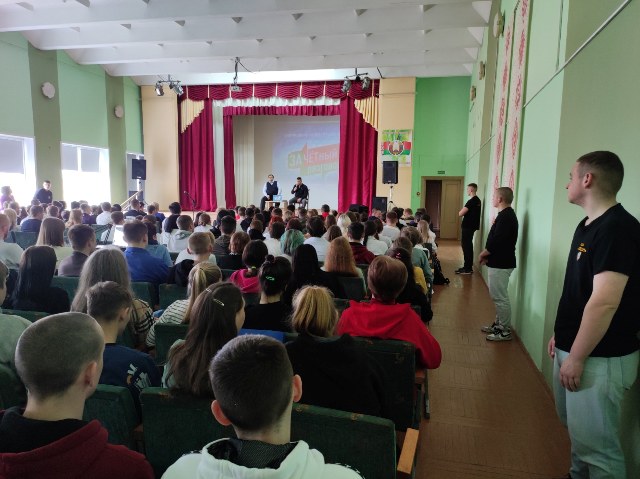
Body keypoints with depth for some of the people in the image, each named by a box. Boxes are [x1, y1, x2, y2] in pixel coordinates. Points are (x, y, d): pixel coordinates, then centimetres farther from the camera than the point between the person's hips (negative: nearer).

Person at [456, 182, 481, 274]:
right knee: (468, 246, 15)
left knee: (466, 246, -5)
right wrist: (465, 211, 5)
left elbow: (460, 214, -20)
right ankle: (468, 267, 21)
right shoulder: (478, 200, 12)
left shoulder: (471, 201, -18)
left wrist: (462, 210, -1)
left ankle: (467, 269, -1)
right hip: (472, 226, 10)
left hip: (468, 227, -10)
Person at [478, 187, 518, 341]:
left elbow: (496, 242, -23)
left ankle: (505, 331, 6)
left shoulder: (506, 216, -18)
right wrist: (486, 254, 4)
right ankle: (499, 324, 28)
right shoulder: (506, 214, 14)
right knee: (497, 296, 18)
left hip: (500, 264, -10)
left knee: (500, 297, -3)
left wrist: (483, 254, -9)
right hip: (498, 262, 10)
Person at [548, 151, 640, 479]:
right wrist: (560, 334, 18)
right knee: (578, 430, 23)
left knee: (596, 444, 4)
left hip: (599, 358, -9)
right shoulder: (587, 225, 9)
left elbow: (604, 302, -27)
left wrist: (576, 358, -22)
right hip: (574, 348, 9)